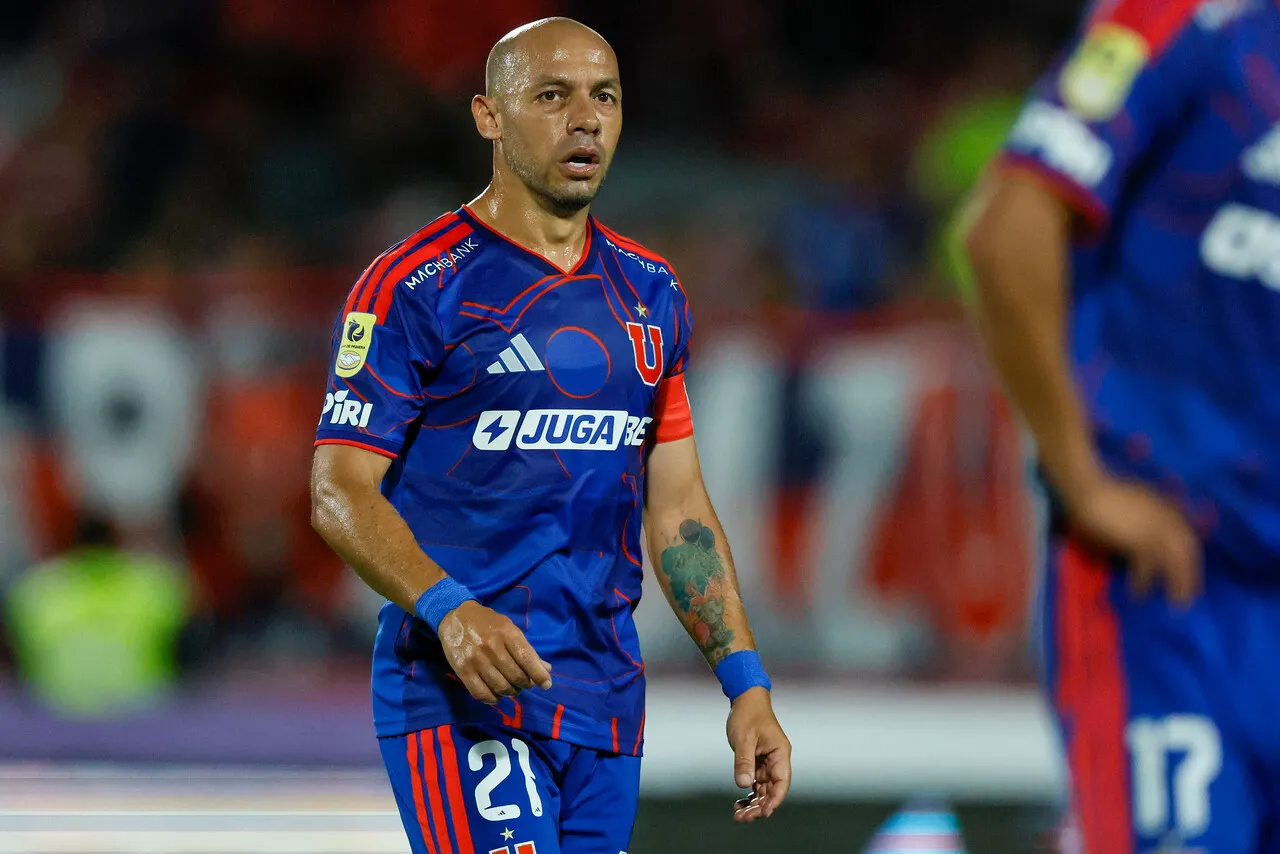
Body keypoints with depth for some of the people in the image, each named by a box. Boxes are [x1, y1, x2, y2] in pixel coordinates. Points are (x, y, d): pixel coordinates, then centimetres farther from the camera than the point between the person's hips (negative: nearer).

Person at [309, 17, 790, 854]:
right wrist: (450, 610, -26)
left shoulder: (649, 293, 15)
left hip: (606, 699, 7)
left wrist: (746, 681, 11)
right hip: (461, 692, -6)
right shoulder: (419, 284, -5)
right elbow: (341, 489, -10)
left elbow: (677, 508, 19)